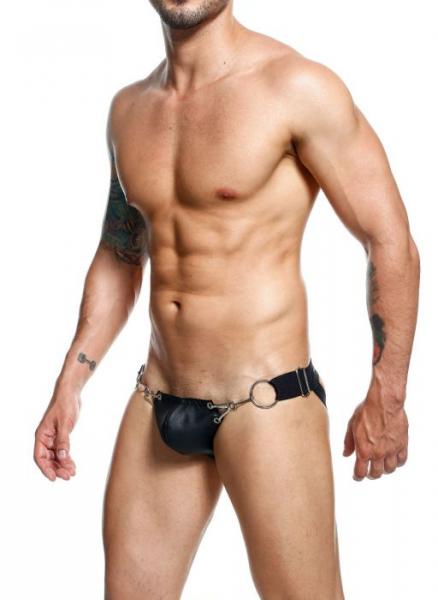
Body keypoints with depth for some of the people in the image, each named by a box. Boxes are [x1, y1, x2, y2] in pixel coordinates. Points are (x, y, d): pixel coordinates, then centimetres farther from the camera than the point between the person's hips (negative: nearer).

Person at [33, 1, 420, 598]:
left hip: (267, 401, -6)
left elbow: (391, 243, -8)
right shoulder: (128, 108, 10)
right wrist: (69, 385, 15)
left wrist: (386, 397, -7)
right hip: (157, 403, 6)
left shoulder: (297, 89, -10)